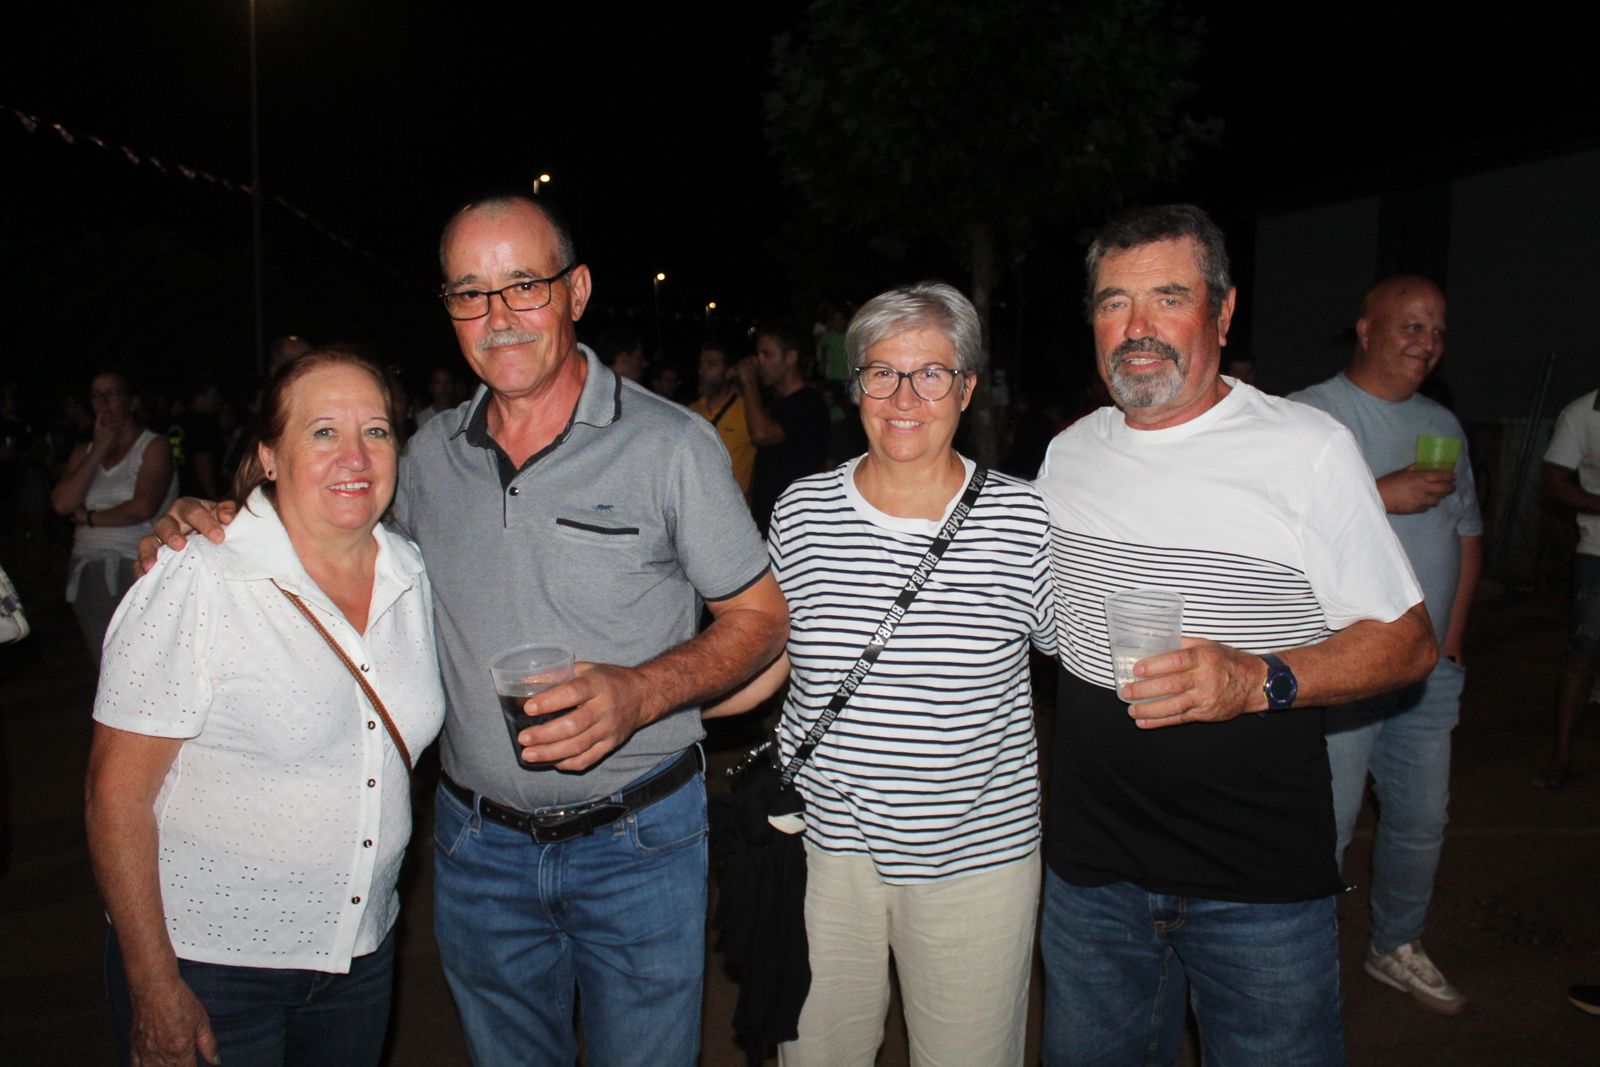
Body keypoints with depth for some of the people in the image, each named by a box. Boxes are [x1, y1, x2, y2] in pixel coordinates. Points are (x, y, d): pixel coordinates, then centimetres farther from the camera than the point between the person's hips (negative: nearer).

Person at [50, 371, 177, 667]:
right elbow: (62, 503, -1)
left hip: (137, 568, -5)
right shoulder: (84, 451, 16)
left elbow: (143, 507, -14)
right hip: (89, 573, 6)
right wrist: (98, 451, -1)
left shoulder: (154, 446, -1)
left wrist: (88, 517, -1)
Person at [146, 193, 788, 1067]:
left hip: (637, 843, -3)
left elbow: (760, 617, -7)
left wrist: (641, 692, -24)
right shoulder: (430, 455, 2)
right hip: (477, 843, 4)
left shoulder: (671, 444, -12)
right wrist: (214, 530, 0)